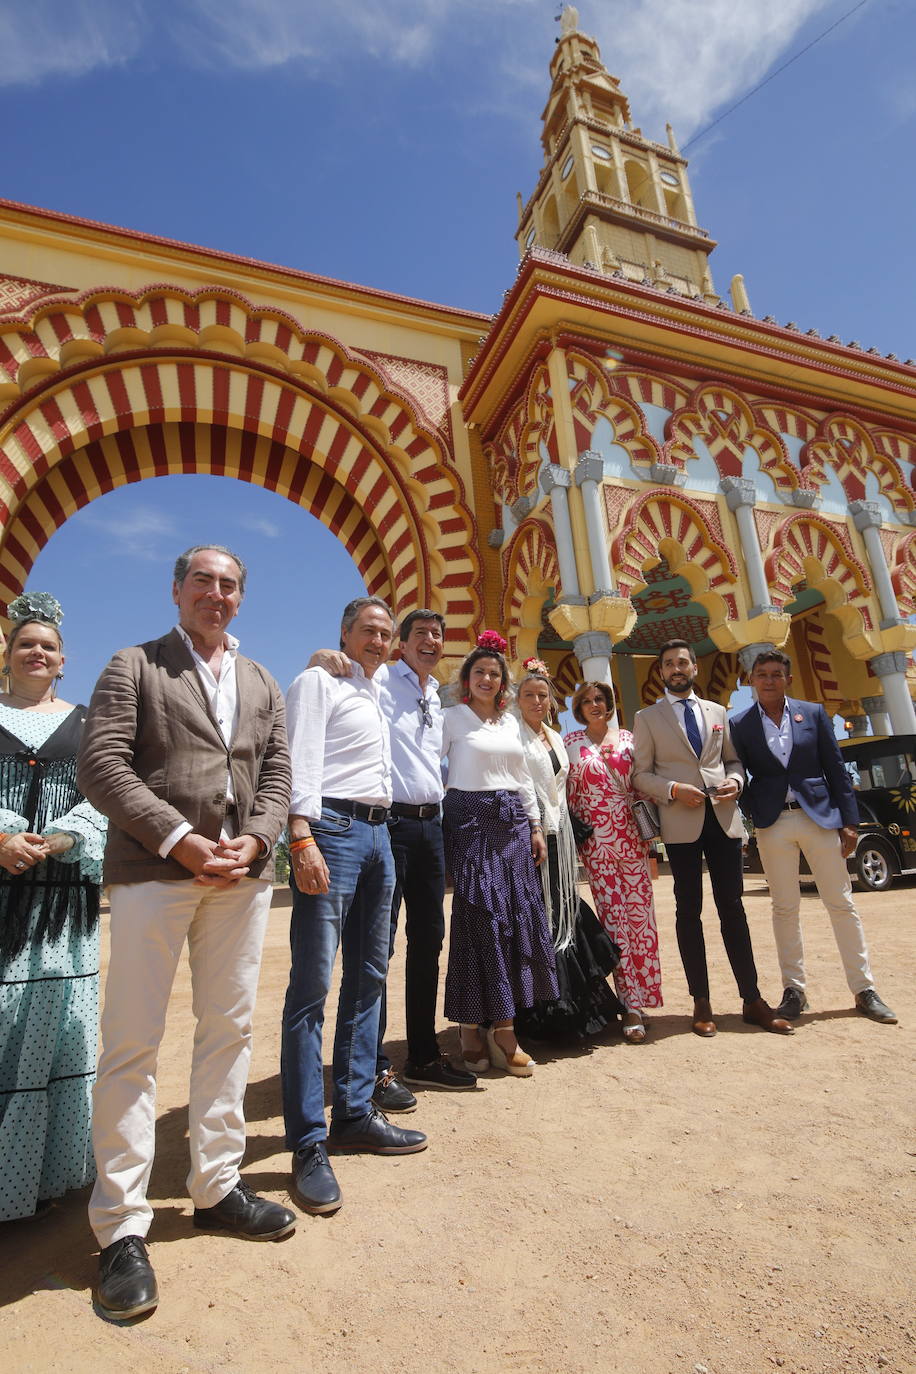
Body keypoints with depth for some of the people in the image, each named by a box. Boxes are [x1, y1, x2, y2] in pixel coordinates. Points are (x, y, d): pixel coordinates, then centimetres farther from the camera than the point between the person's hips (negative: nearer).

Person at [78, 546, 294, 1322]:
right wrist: (182, 840, -15)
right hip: (155, 870, -4)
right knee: (132, 1042, 3)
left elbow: (277, 774, 11)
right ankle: (122, 1226, 18)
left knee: (230, 1032, 13)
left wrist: (253, 840, -7)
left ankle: (217, 1186, 29)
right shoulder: (135, 667, 4)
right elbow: (101, 766, -7)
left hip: (243, 873, 5)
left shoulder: (261, 683, 17)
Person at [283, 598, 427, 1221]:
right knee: (312, 987, -6)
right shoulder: (318, 682, 0)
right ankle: (309, 1145, 3)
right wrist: (302, 841, -22)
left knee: (369, 980, 12)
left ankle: (355, 1113, 24)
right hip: (332, 829, -8)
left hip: (378, 834, 9)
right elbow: (301, 762, -13)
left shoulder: (378, 696, 22)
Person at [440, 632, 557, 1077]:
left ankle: (503, 1028, 13)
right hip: (469, 818, -5)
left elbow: (523, 778, 17)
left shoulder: (511, 722, 16)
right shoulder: (453, 717, 1)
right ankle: (473, 1028, 11)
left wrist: (536, 827, 13)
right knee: (479, 917, -4)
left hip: (512, 822, 5)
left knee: (517, 917, 2)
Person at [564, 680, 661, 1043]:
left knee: (639, 913, 1)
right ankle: (631, 1004, 8)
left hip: (631, 835, 2)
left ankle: (638, 997, 15)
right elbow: (568, 792, 6)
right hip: (595, 839, -1)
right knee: (613, 916, -1)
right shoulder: (571, 742, 6)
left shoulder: (627, 738, 9)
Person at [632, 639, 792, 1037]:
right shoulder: (647, 718, 4)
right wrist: (673, 789, -15)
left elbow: (733, 760, 17)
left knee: (732, 908, 7)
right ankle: (702, 1004, 14)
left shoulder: (718, 712, 14)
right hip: (681, 822, -2)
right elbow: (641, 774, 1)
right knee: (689, 911, 5)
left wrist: (734, 781, -4)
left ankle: (752, 1000, 17)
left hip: (724, 818, 3)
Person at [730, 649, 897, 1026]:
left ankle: (864, 990, 19)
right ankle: (794, 990, 17)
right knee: (785, 908, 6)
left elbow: (836, 769, 5)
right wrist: (753, 816, -5)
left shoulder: (813, 713, 5)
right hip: (772, 823, -1)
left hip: (820, 816, 1)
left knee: (842, 903, 6)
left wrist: (849, 822, 1)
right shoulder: (740, 725, 2)